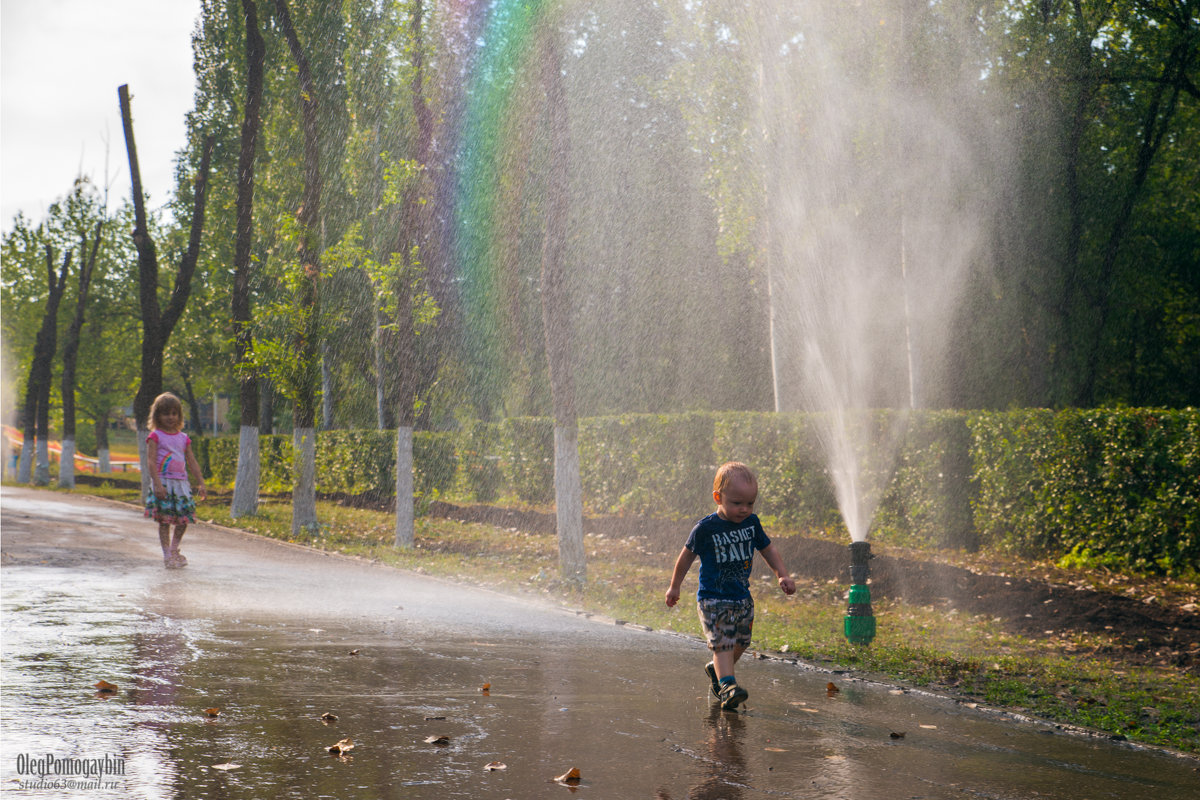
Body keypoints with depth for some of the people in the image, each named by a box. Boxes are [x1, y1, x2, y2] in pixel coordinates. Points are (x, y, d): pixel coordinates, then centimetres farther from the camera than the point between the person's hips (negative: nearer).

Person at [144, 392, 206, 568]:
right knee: (164, 520, -5)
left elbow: (192, 462, 16)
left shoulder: (183, 438, 14)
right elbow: (151, 461, -10)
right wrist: (157, 483, -20)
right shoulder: (155, 436, -1)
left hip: (181, 483, 5)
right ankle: (167, 555, 2)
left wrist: (201, 483, 9)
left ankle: (174, 550, 22)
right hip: (163, 483, -5)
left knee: (183, 519, 2)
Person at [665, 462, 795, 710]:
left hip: (742, 598, 6)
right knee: (722, 643, -17)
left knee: (740, 643, 14)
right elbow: (687, 556, 0)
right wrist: (674, 587, 9)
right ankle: (728, 685, -25)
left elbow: (768, 550, 14)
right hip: (713, 599, -6)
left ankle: (716, 669, 37)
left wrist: (782, 576, 2)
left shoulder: (752, 522, 0)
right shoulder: (705, 529, -13)